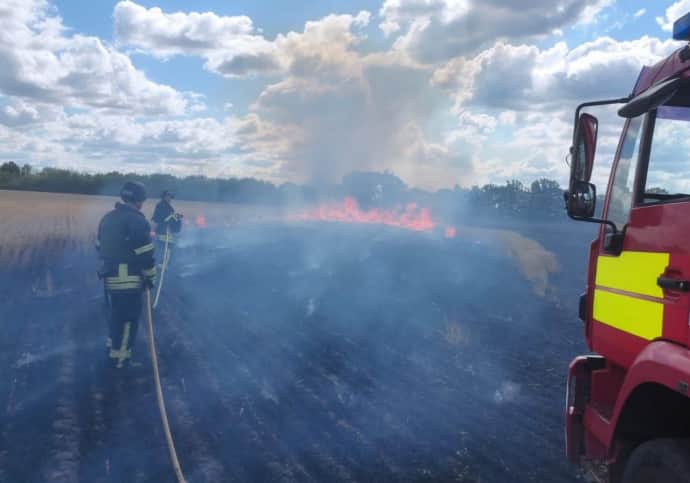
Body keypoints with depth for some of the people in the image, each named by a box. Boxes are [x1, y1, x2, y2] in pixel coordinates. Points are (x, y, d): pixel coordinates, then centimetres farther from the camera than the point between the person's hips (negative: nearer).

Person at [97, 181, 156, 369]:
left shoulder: (107, 218, 11)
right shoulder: (137, 221, -17)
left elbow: (100, 246, 20)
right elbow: (145, 254, -18)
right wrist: (151, 278, -6)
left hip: (110, 277, 8)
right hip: (129, 280, -8)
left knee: (116, 313, 24)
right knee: (129, 318, 3)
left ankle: (113, 346, 38)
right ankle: (120, 357, 10)